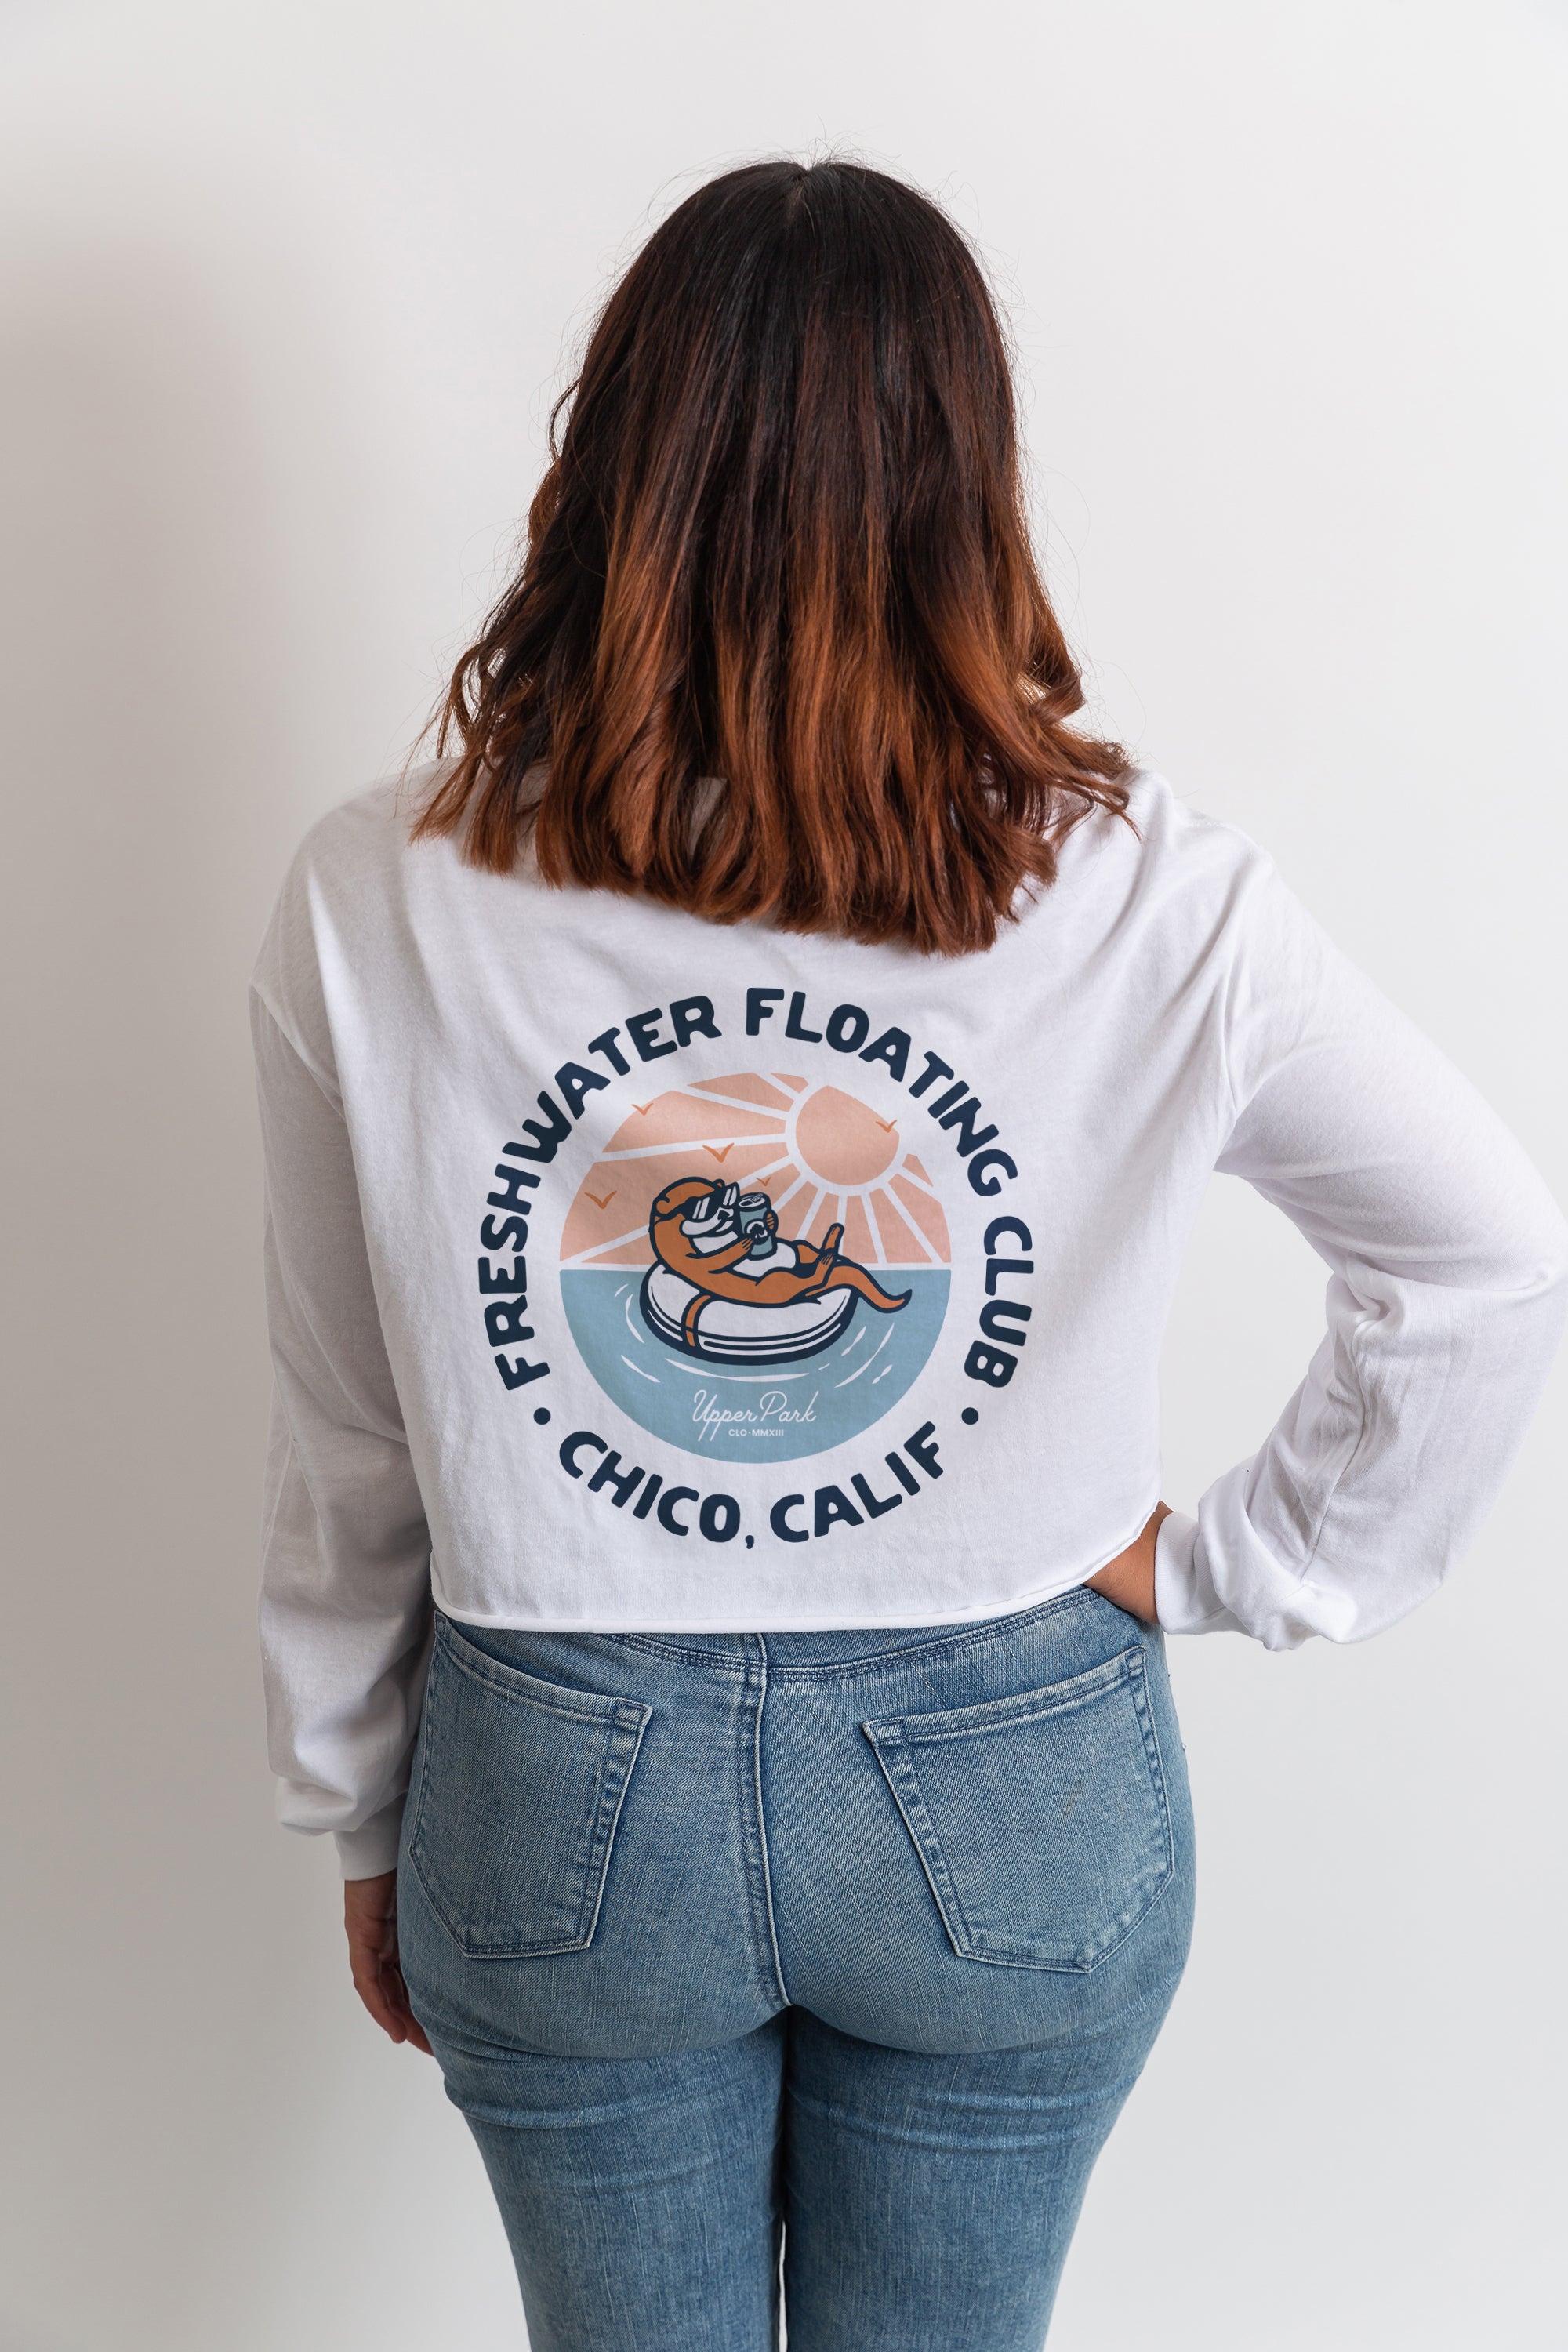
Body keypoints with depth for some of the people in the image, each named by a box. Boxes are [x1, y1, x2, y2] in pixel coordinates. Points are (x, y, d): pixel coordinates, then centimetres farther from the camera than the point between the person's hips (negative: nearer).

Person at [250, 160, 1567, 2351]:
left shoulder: (377, 901, -15)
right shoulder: (1159, 902, -17)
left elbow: (346, 1444, -5)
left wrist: (362, 1819, 10)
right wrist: (1211, 1565, 2)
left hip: (561, 1792, 1)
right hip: (1019, 1800, 0)